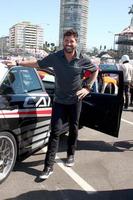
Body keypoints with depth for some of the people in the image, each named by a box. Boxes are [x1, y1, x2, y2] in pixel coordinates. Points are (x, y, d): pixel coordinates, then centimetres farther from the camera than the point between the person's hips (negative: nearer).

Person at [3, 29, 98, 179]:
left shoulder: (83, 59, -10)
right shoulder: (54, 57, -11)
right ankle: (49, 166, -2)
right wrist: (17, 63, 1)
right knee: (55, 131, -5)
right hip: (59, 101, 0)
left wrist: (88, 88, -2)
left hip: (75, 100, 1)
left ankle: (71, 155, 37)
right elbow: (37, 64, 3)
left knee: (73, 129, 14)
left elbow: (95, 70, 7)